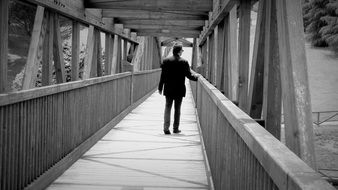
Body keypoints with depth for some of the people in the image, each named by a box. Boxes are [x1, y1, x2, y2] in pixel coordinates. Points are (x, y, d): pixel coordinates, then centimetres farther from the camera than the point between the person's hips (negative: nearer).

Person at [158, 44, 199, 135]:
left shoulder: (166, 61, -3)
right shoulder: (184, 62, -9)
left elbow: (163, 75, -2)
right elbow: (189, 75, -6)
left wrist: (160, 87, 5)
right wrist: (196, 77, 13)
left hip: (168, 89, 1)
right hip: (179, 90, -1)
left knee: (167, 108, 6)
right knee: (177, 109, 9)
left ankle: (166, 128, -5)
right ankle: (176, 128, 13)